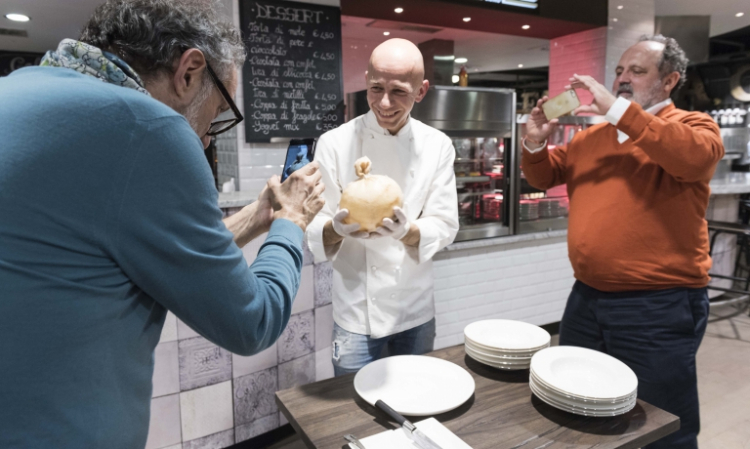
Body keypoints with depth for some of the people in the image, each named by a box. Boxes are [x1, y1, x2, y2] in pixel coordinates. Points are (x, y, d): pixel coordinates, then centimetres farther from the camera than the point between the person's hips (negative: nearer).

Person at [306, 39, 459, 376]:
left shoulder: (437, 146, -2)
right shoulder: (335, 143, -10)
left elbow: (445, 227, -4)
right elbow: (315, 229, -9)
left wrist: (406, 231, -25)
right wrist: (338, 228, -32)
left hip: (417, 311, 3)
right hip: (357, 314, -2)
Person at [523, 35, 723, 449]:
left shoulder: (693, 126, -3)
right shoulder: (590, 138, 12)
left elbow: (696, 156, -26)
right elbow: (544, 176, 18)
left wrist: (617, 109, -24)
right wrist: (536, 142, -2)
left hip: (657, 306, -5)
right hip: (587, 298, 6)